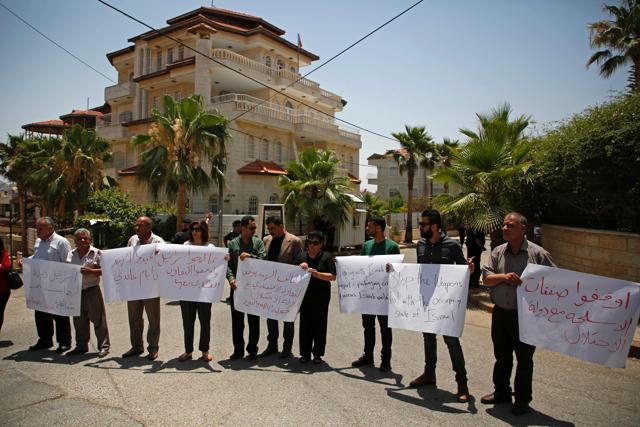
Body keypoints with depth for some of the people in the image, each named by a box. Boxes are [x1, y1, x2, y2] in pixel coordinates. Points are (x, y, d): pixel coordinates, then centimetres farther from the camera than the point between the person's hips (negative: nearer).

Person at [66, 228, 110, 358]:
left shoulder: (96, 253, -4)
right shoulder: (71, 254, 10)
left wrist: (90, 271, -21)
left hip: (92, 290, -5)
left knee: (98, 319, -1)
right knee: (79, 321, 14)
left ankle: (103, 346, 6)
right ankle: (81, 346, 27)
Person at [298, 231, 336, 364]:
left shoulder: (326, 257, -2)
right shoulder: (302, 256, 9)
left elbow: (333, 276, -8)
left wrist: (317, 274, -19)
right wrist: (300, 268, -6)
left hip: (321, 297, -3)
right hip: (305, 296, 3)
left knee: (319, 325, 4)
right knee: (305, 324, 6)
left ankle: (318, 354, 15)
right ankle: (305, 353, 16)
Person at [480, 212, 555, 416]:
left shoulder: (538, 253, -9)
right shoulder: (498, 252, 4)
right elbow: (486, 278, 0)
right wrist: (504, 277, -18)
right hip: (500, 313, 4)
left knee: (524, 360, 9)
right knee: (501, 356, 18)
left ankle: (522, 399, 27)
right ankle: (501, 392, 36)